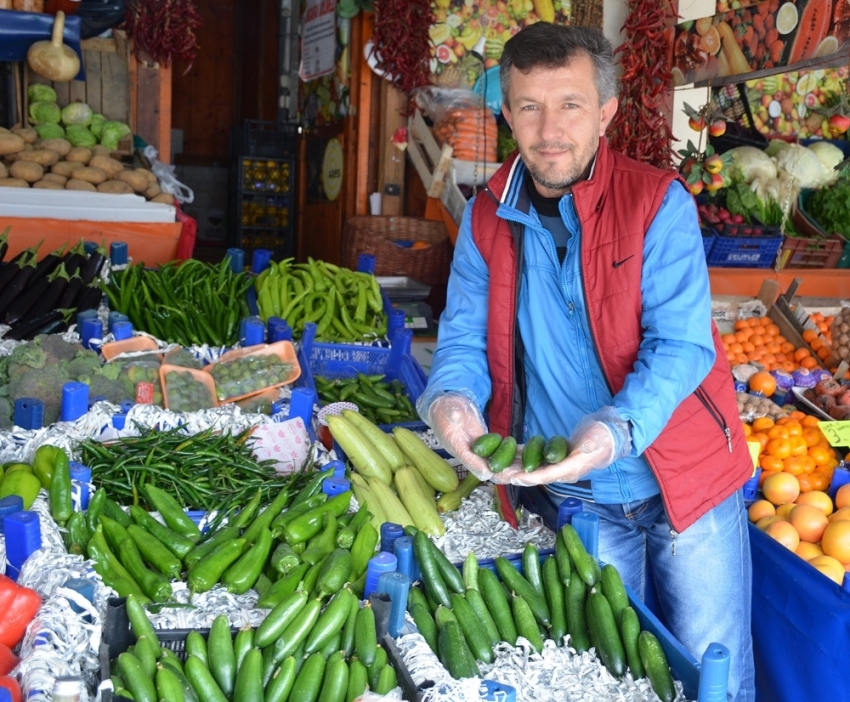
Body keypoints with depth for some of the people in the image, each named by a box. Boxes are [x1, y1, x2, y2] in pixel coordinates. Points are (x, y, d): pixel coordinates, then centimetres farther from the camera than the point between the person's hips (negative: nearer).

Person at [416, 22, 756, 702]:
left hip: (685, 482, -3)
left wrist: (616, 430, -38)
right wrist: (451, 400, -23)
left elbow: (680, 344, -19)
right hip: (579, 498, 3)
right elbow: (465, 337, 1)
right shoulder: (486, 218, -1)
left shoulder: (657, 203, -13)